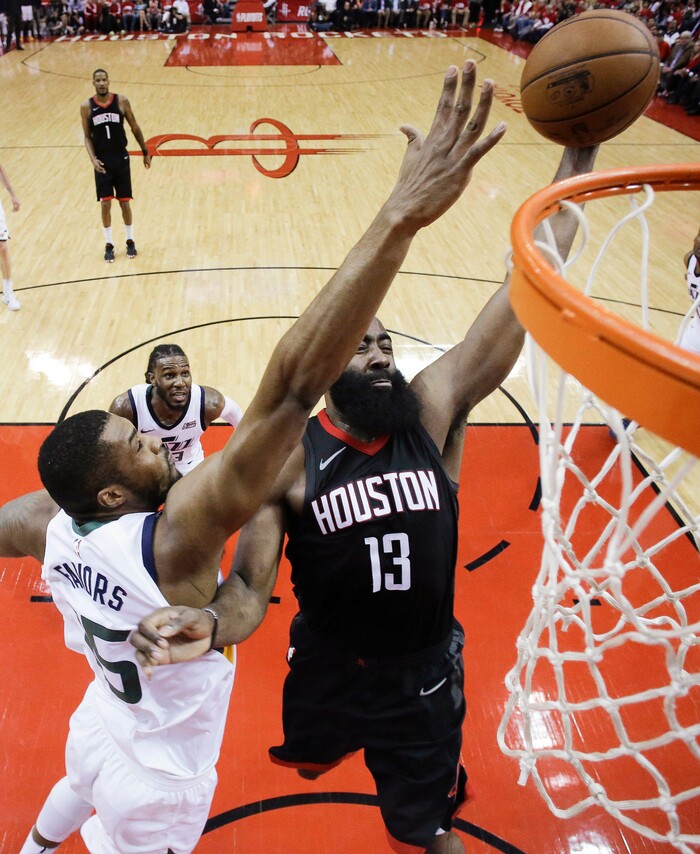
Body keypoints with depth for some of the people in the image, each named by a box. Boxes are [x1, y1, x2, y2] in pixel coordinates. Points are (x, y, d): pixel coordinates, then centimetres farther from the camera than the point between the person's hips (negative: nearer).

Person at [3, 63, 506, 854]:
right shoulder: (176, 536, -45)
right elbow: (290, 388, -58)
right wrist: (401, 217, -62)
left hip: (100, 724, 6)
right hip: (156, 786, -6)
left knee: (78, 789, 39)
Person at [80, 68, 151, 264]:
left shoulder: (121, 101, -4)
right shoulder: (86, 106, -3)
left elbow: (135, 128, 6)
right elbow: (87, 137, 1)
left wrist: (145, 152, 8)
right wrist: (93, 159, -13)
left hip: (121, 159, 0)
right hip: (102, 161, 0)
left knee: (124, 202, 6)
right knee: (105, 204, 1)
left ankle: (130, 240, 22)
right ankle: (109, 244, 14)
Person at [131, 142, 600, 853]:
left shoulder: (433, 410, -16)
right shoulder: (288, 459, -19)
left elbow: (525, 286, -22)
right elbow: (249, 587, -21)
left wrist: (577, 156, -27)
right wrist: (210, 624, -45)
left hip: (426, 675, 0)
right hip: (327, 673, 1)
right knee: (311, 758, 34)